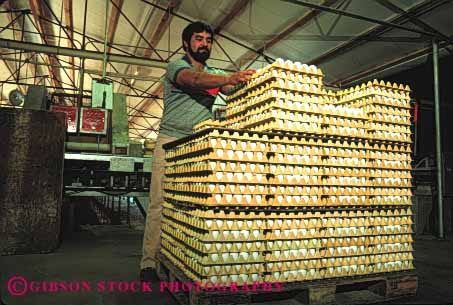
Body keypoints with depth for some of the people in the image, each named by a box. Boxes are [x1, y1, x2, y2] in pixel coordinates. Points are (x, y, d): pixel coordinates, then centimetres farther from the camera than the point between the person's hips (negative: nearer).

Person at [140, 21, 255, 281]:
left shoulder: (214, 74, 22)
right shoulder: (176, 67, 4)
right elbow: (194, 80, -18)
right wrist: (230, 78, -34)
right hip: (171, 141, -4)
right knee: (161, 202, -7)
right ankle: (149, 263, 0)